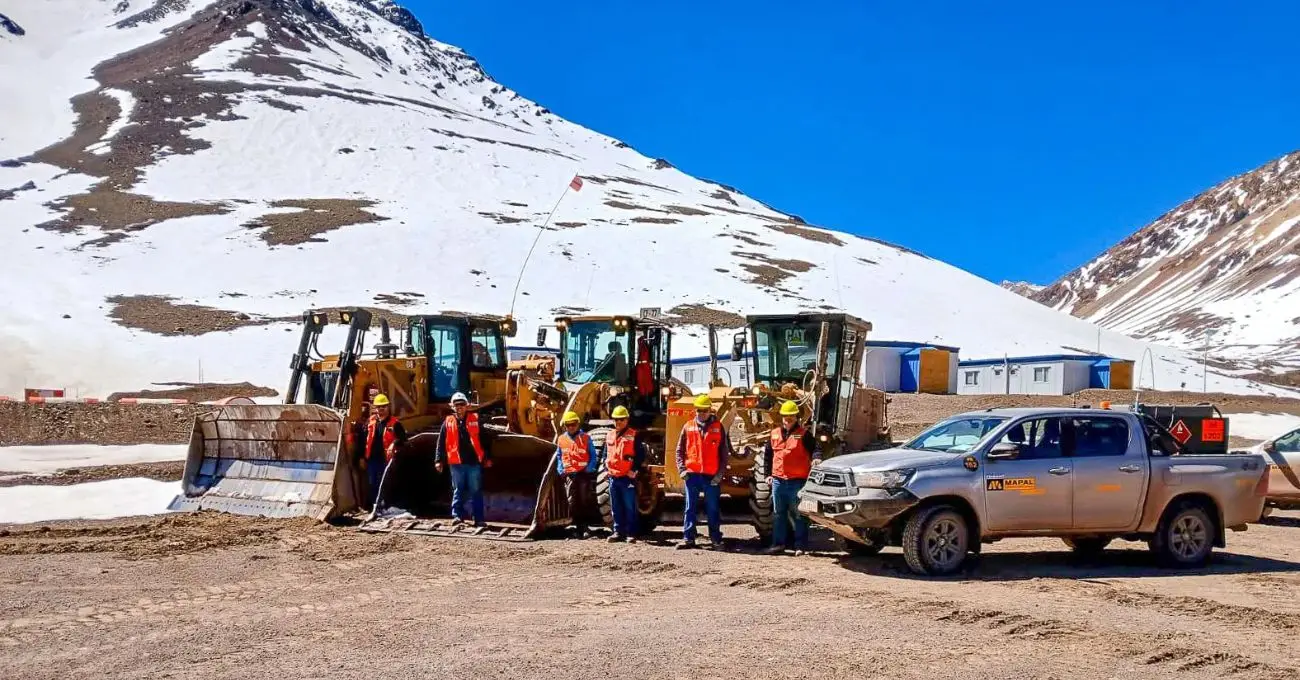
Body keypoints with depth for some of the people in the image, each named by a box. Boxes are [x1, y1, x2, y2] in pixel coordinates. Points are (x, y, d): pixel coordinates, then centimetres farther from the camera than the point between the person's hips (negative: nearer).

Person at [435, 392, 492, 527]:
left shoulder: (475, 419, 5)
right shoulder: (448, 422, 7)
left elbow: (484, 440, 6)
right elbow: (441, 443, 8)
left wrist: (487, 458, 4)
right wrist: (439, 460, 3)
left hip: (474, 461, -1)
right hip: (457, 463, 1)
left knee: (476, 491, 3)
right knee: (458, 490, 7)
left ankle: (478, 519, 5)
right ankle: (457, 516, 12)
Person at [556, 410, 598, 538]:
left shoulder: (586, 438, 2)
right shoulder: (561, 439, 11)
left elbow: (593, 456, 3)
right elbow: (559, 456, 17)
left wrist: (589, 469, -9)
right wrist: (561, 470, 4)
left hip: (584, 474, -2)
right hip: (569, 474, 2)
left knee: (585, 501, -1)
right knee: (573, 502, -1)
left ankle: (584, 526, 5)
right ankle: (577, 526, 4)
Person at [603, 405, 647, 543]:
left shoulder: (634, 436, -3)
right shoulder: (609, 436, 15)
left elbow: (641, 455, -6)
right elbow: (606, 455, 22)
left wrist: (634, 470, -12)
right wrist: (606, 469, 10)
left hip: (628, 477, -6)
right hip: (613, 477, 6)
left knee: (629, 507, -3)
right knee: (616, 507, 11)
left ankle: (631, 534, 1)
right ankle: (618, 532, 18)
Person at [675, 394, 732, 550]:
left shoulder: (718, 427, 4)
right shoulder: (688, 427, 7)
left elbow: (724, 452, 4)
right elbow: (680, 450, 11)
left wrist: (720, 473, -4)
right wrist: (682, 469, -1)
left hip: (712, 476, -1)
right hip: (692, 474, 2)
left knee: (713, 509, 5)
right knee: (690, 508, 5)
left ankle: (716, 539, 12)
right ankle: (688, 539, 10)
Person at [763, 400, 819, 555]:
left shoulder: (804, 434, -1)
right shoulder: (774, 434, 11)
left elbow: (814, 448, -7)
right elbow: (768, 454, 17)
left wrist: (815, 458, -28)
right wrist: (768, 473, 12)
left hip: (797, 481, -5)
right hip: (778, 480, 5)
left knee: (798, 514, 0)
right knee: (778, 513, 11)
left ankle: (800, 545, 5)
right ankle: (778, 543, 19)